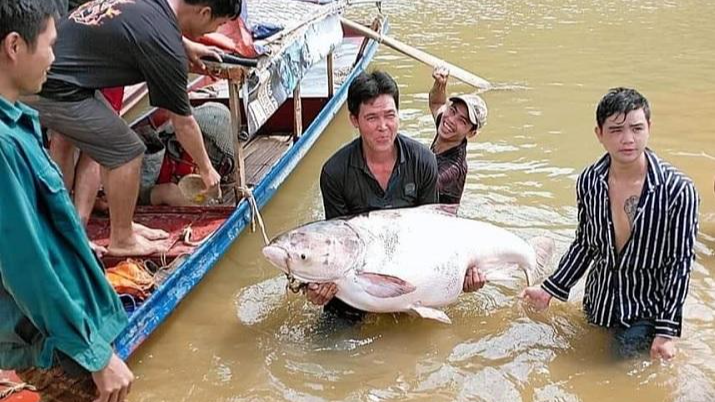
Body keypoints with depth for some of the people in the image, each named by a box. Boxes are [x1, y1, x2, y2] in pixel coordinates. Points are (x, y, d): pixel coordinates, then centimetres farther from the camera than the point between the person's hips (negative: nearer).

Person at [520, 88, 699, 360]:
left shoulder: (677, 190, -23)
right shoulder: (589, 182, -11)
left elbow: (679, 264, -16)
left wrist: (668, 331, -16)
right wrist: (550, 289, 1)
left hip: (645, 311, -4)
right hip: (598, 304, 4)